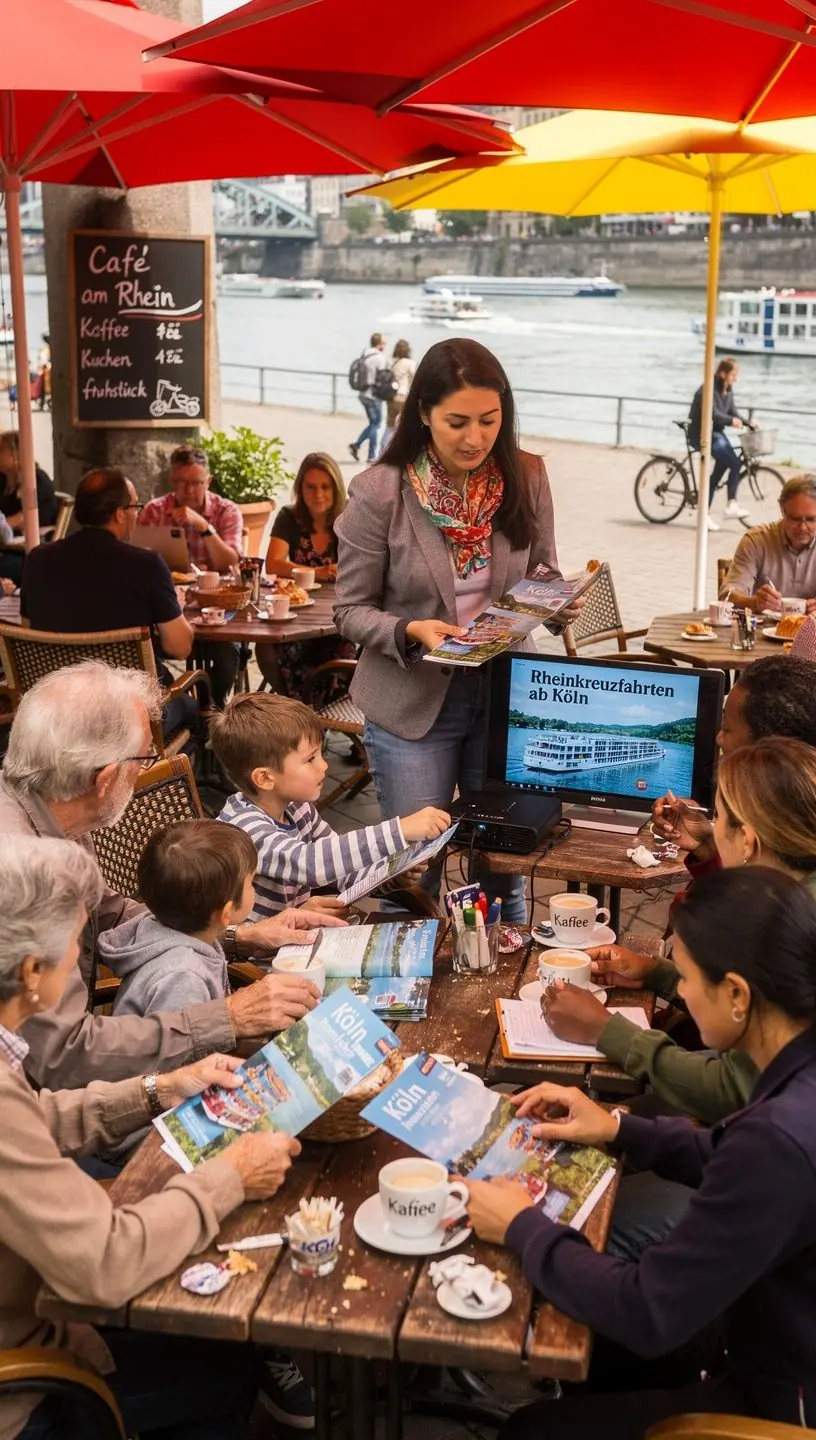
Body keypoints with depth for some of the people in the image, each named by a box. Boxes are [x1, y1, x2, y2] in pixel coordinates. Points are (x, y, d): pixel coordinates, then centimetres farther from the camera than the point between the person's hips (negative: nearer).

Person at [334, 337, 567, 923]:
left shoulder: (525, 477, -5)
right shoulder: (381, 492, -14)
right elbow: (351, 610, -7)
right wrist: (412, 631, -25)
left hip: (505, 694, 3)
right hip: (413, 701, -3)